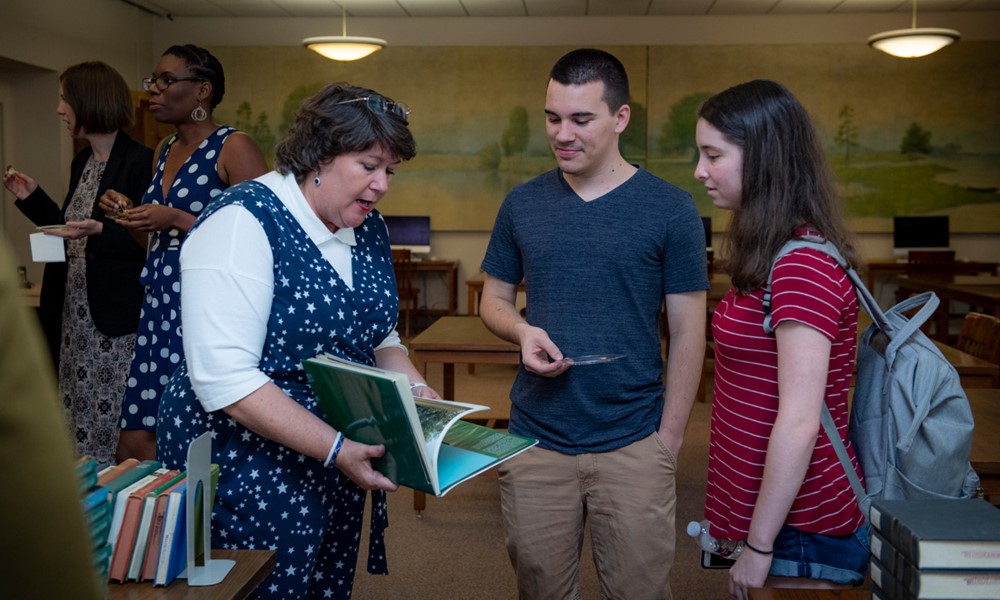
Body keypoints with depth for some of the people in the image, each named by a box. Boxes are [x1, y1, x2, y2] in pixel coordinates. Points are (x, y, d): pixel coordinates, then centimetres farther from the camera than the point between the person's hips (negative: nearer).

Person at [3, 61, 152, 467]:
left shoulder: (140, 162, -12)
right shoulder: (81, 163, 15)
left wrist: (101, 232, -26)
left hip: (115, 315, -8)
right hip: (73, 310, 8)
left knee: (114, 426, -3)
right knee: (78, 418, 13)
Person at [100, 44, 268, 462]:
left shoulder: (233, 147, -6)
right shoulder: (165, 151, 18)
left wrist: (176, 219, -15)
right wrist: (131, 217, 8)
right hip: (160, 308, 8)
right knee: (137, 443, 6)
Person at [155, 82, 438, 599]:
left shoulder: (367, 227, 5)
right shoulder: (244, 223, -19)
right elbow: (225, 379, -26)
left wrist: (418, 393, -3)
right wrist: (336, 450, -28)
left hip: (337, 460, 8)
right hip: (247, 470, -7)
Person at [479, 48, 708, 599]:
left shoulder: (670, 210, -4)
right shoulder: (522, 204, 4)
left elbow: (687, 333, -1)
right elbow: (494, 300, 13)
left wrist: (669, 435, -5)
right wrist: (524, 331, -9)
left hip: (633, 449, -2)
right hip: (534, 444, 3)